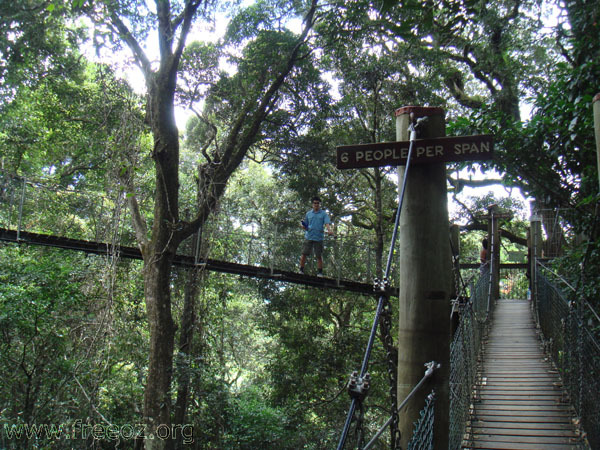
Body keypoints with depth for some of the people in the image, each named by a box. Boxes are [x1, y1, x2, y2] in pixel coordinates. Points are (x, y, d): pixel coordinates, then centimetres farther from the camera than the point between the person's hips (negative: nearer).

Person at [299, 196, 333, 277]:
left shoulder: (324, 214, 7)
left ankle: (320, 272, 8)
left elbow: (327, 223, -8)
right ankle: (301, 270, 6)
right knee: (304, 253, -4)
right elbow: (305, 225, 20)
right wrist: (303, 226, -4)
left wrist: (329, 230, -28)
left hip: (319, 238, -2)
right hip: (308, 237, 2)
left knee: (319, 256, 1)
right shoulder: (308, 214, 15)